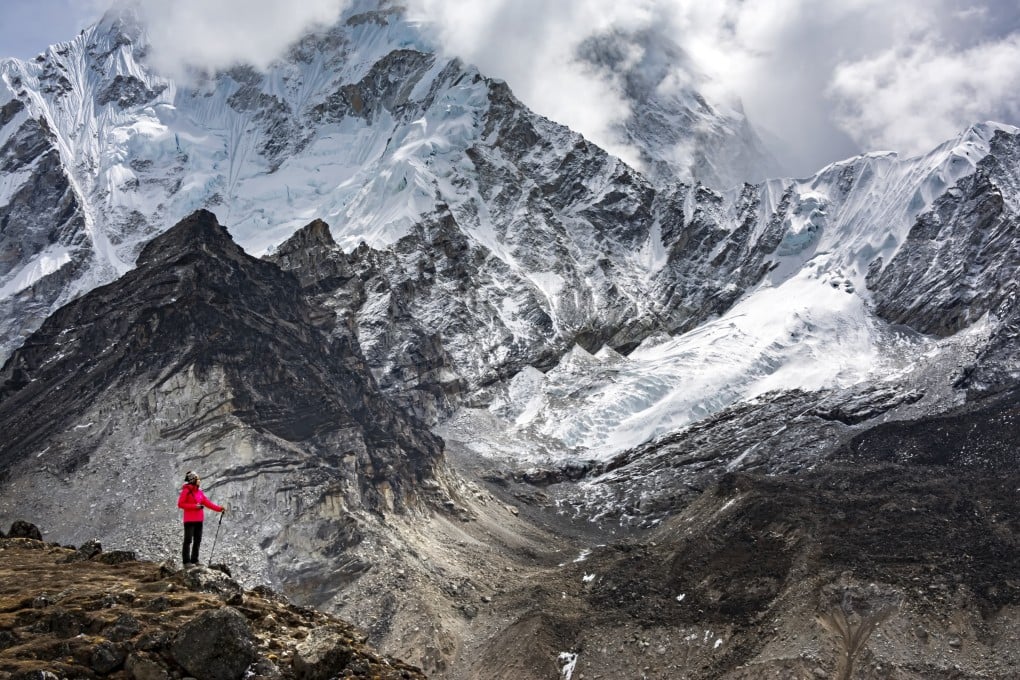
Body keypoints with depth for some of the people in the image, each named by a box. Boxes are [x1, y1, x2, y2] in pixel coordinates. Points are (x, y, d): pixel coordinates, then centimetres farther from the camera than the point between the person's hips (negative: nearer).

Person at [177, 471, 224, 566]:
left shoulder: (199, 492, 13)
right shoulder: (186, 491, -8)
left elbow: (207, 503, 12)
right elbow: (180, 504, -11)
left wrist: (219, 508, 4)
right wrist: (195, 506, -18)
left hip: (199, 520, 7)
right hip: (189, 520, -7)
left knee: (197, 541, 8)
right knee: (188, 540, -5)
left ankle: (194, 560, 14)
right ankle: (186, 561, -2)